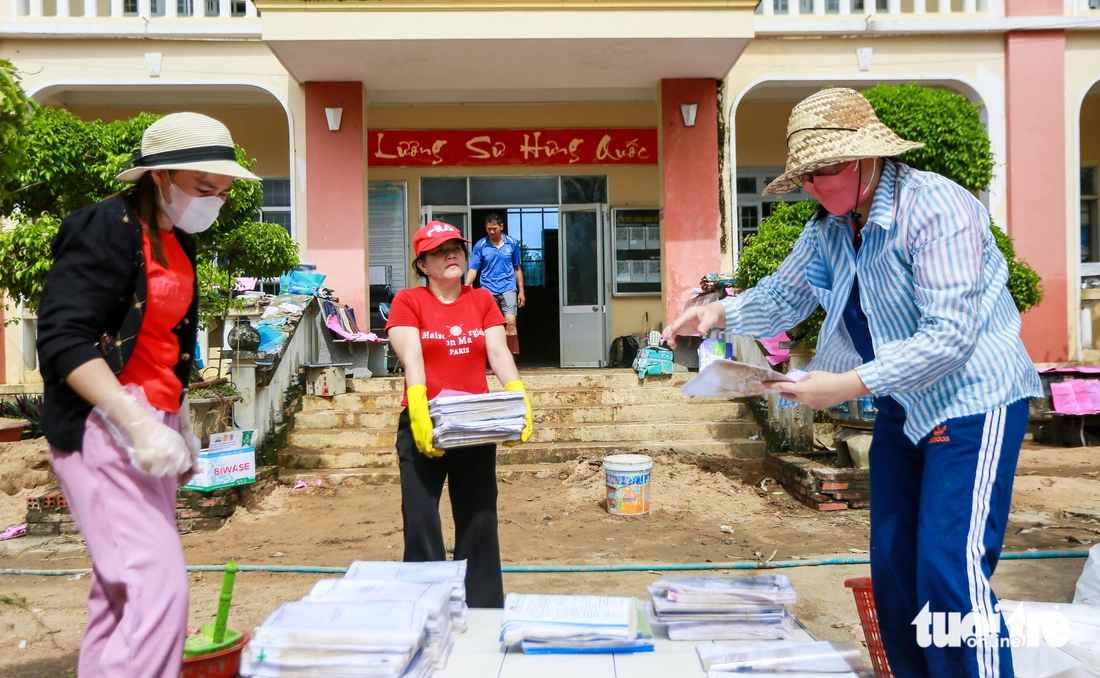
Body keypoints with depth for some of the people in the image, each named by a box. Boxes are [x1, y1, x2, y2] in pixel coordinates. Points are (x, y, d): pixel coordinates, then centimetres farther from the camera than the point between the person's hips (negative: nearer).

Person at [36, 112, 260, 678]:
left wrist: (179, 425, 20)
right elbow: (63, 340, -19)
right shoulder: (105, 229, -11)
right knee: (159, 587, -16)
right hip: (102, 427, -9)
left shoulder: (176, 243, 15)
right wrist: (139, 425, -25)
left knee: (122, 592, 12)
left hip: (152, 424, 9)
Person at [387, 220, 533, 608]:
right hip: (424, 428, -2)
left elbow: (499, 354, -2)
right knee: (421, 521, 1)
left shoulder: (482, 300, 10)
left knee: (480, 521, 7)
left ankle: (485, 613, 19)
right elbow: (412, 361, -14)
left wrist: (519, 403, -19)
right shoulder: (407, 301, 0)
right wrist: (420, 416, -29)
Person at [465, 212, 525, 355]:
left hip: (508, 289, -1)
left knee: (510, 321, -16)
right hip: (488, 291, 1)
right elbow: (473, 269, -3)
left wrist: (521, 291, 8)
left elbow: (517, 268, 9)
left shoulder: (512, 243, 1)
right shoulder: (480, 245, -2)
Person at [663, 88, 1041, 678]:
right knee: (893, 566, 11)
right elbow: (784, 296, 15)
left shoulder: (935, 208, -21)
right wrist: (721, 312, -4)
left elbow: (950, 335, -27)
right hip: (903, 406, 8)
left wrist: (849, 385, -28)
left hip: (972, 402, -8)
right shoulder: (829, 226, 3)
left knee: (951, 573, -12)